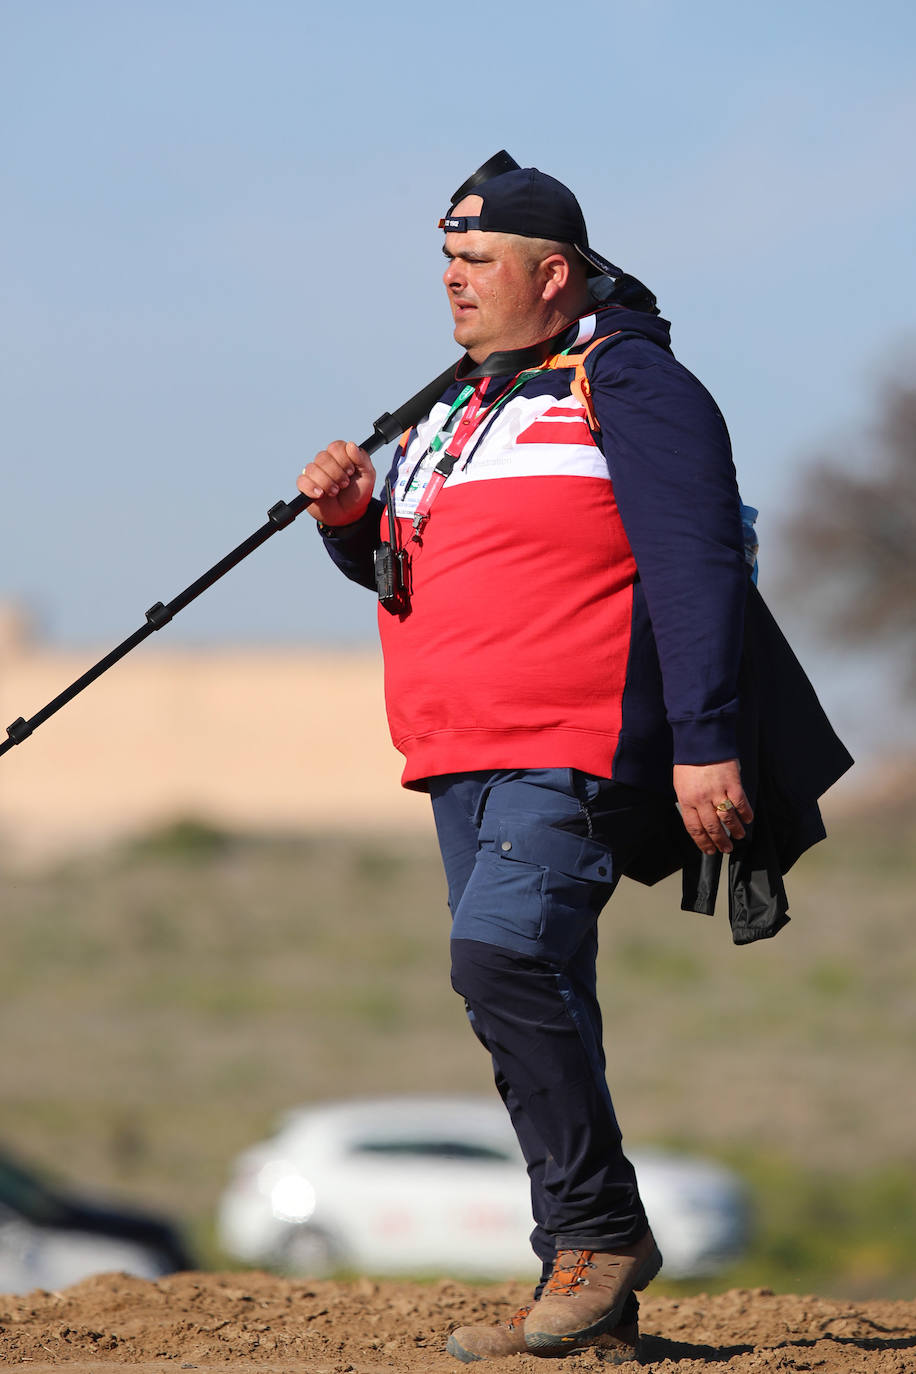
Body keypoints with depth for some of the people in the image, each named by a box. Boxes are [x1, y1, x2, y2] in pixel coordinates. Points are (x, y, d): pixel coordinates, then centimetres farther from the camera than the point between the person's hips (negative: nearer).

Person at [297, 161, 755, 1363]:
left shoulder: (630, 386, -5)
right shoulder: (465, 404, 21)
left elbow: (696, 570, -13)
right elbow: (402, 566, 28)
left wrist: (705, 743, -21)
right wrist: (350, 518, 5)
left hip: (577, 751, -9)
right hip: (467, 763, 9)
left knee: (506, 956, -24)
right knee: (522, 989, 6)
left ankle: (602, 1229, -14)